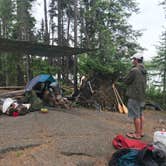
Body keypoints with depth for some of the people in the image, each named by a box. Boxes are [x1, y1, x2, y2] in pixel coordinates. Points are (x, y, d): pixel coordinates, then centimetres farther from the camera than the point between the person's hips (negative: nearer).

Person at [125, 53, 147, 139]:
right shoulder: (143, 71, 11)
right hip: (142, 95, 9)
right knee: (140, 114, 16)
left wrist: (127, 76, 8)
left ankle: (137, 134, 4)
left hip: (134, 96, -9)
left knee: (136, 115, -2)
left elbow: (126, 81, -11)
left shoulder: (134, 70, -17)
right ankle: (141, 131, 26)